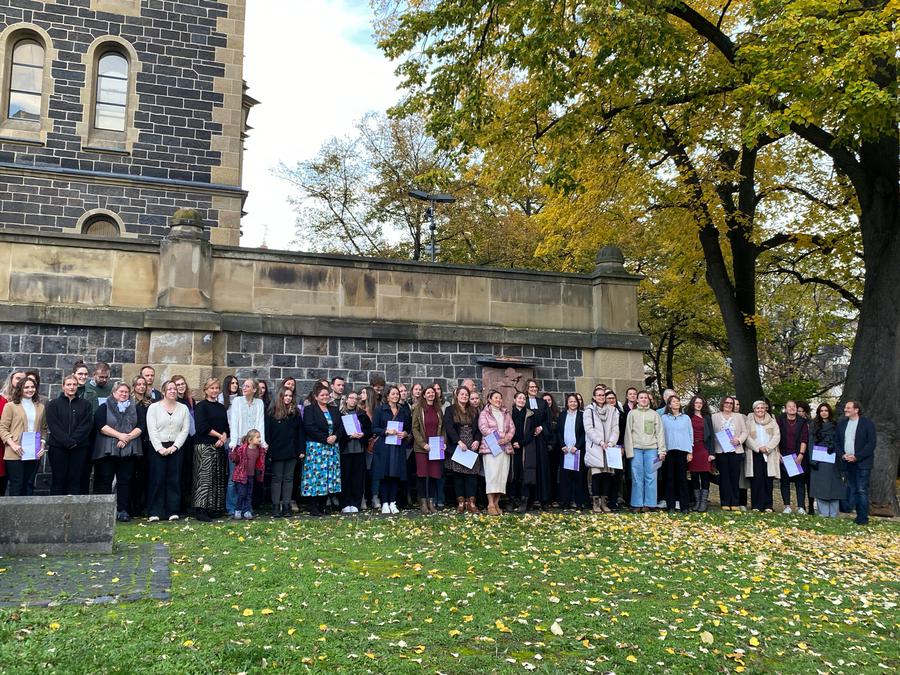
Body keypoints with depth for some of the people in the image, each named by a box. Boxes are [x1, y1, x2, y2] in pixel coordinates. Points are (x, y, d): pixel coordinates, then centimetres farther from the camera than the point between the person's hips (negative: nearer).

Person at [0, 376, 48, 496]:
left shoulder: (40, 407, 13)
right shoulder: (10, 406, 0)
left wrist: (42, 444, 1)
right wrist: (13, 445, -15)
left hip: (34, 454, 4)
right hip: (15, 454, -4)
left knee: (29, 485, 8)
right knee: (16, 486, -3)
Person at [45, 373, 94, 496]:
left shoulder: (85, 404, 10)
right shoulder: (53, 404, 7)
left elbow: (87, 425, 0)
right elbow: (53, 426, -4)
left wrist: (74, 440, -13)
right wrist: (67, 441, -15)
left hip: (79, 448, 1)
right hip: (58, 447, -1)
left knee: (75, 480, 0)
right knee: (58, 480, 0)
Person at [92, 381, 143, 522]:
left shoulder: (135, 409, 15)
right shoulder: (104, 407, 8)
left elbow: (140, 427, 5)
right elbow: (100, 426, -6)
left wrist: (128, 437, -12)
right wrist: (119, 435, -14)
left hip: (128, 451, 2)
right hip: (107, 451, -2)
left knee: (125, 481, 2)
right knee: (105, 481, -1)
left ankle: (123, 510, 6)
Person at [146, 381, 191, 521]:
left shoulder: (183, 408, 10)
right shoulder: (154, 407, 4)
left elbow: (185, 430, 4)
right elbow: (152, 430, -3)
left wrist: (174, 446, -8)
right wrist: (160, 448, -13)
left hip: (176, 448, 2)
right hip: (158, 448, -2)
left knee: (174, 480, 2)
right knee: (157, 479, -3)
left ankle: (173, 511, 7)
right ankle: (155, 512, 2)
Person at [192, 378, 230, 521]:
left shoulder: (222, 407, 18)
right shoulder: (201, 406, -2)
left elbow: (226, 427, 14)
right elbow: (202, 427, -12)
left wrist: (223, 437, -7)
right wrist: (219, 435, -8)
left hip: (220, 446, 7)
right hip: (204, 446, -7)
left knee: (218, 479, 5)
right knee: (204, 477, -11)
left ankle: (213, 508, 11)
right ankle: (200, 510, -11)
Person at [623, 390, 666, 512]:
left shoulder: (654, 414, 11)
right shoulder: (632, 413, 10)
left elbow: (660, 433, 9)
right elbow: (628, 432, 7)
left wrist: (661, 450, 0)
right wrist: (629, 451, -2)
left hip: (651, 449, 0)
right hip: (636, 448, 0)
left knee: (650, 477, -2)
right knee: (637, 477, -1)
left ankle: (649, 504, 2)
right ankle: (637, 504, 4)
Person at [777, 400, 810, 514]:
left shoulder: (802, 422, 5)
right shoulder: (780, 421, 5)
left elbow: (804, 439, 0)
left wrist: (801, 454, -10)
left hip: (798, 457, 0)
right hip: (784, 456, 0)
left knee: (800, 482, -1)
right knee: (784, 482, 1)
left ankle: (801, 507, 0)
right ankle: (787, 506, 6)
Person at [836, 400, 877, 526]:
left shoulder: (867, 423, -4)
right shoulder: (841, 424, 13)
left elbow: (872, 443, -9)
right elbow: (838, 442, 15)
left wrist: (856, 457, -14)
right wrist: (842, 455, -3)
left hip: (862, 462, -5)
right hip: (848, 463, 5)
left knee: (862, 490, -8)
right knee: (853, 490, 8)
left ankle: (863, 518, -5)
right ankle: (858, 514, 14)